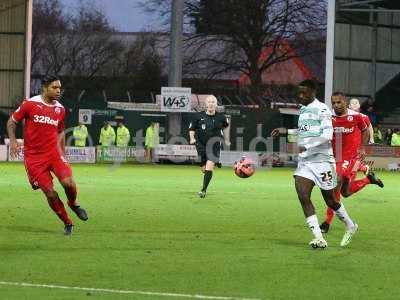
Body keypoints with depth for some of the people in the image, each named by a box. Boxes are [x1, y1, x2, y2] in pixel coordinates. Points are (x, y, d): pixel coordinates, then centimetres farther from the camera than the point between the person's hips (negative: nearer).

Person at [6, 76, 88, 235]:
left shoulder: (60, 109, 7)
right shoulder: (30, 104, -5)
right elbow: (12, 122, 4)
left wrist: (63, 153, 17)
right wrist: (13, 140, -12)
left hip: (54, 152, 3)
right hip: (33, 156, -2)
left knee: (68, 182, -20)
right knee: (50, 192, -8)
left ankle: (73, 204, 12)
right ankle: (67, 223, 9)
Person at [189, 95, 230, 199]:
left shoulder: (220, 117, -4)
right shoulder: (199, 117, -5)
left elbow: (226, 125, 19)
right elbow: (191, 128, 8)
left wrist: (226, 139, 21)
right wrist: (192, 138, -9)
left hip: (214, 145, -2)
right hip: (201, 145, 2)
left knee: (209, 167, -18)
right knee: (204, 169, 7)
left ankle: (203, 190, -15)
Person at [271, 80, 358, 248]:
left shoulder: (321, 109, -12)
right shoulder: (303, 110, 14)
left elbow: (327, 134, -20)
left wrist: (306, 146, -25)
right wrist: (286, 131, 20)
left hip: (322, 159, -7)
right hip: (304, 160, 7)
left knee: (330, 200, 4)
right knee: (302, 195, -12)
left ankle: (350, 227, 30)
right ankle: (319, 238, -13)